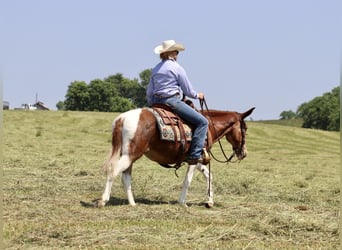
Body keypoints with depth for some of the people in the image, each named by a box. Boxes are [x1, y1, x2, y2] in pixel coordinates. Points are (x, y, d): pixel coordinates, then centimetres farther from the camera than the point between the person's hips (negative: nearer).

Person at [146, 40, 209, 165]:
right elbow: (188, 91, -2)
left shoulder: (155, 69, 15)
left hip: (157, 102, 8)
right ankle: (194, 155, -17)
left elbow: (149, 92, 18)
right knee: (202, 122, -7)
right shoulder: (177, 68, -6)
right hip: (172, 101, -8)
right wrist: (198, 95, 17)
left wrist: (151, 105, 33)